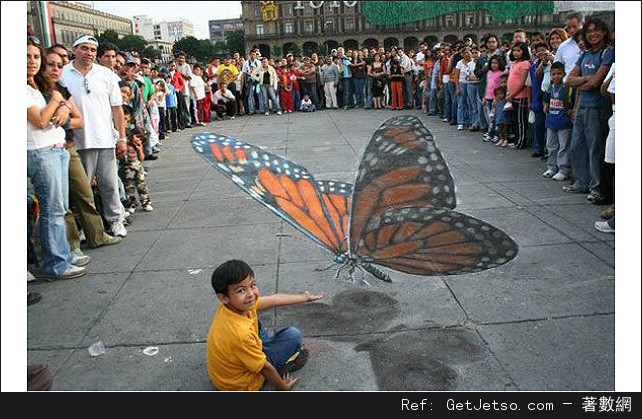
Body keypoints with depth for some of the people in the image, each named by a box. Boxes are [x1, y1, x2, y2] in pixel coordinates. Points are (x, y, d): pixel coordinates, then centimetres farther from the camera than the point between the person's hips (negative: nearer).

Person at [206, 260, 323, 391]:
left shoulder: (231, 306, -15)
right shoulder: (240, 334, -39)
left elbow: (275, 299, -1)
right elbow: (264, 368, -23)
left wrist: (304, 297, 11)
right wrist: (284, 387, -6)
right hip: (240, 384, -8)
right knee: (293, 335, -10)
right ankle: (281, 368, 13)